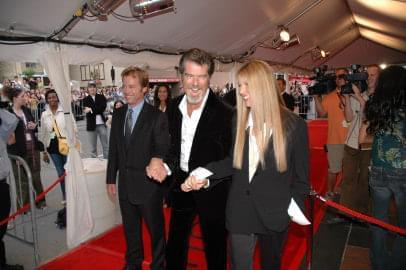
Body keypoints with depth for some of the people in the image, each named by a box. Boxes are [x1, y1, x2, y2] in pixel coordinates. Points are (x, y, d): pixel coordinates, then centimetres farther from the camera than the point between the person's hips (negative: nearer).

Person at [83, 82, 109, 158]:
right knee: (93, 148, 9)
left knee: (105, 146, 7)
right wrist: (98, 111, -17)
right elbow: (87, 111, -8)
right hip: (91, 125, 0)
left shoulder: (101, 97, 5)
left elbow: (103, 107, -12)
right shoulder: (86, 99, 5)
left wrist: (91, 110, -17)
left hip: (101, 124, 0)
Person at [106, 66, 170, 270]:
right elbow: (113, 149, 7)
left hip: (148, 185, -5)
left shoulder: (157, 117, -13)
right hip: (125, 184, 5)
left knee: (156, 230, 15)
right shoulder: (118, 114, 4)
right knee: (130, 229, 23)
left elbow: (162, 151, -13)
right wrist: (111, 179, 8)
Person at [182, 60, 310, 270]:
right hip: (240, 211, 2)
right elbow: (233, 162, 3)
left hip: (274, 213, -1)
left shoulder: (294, 124, -9)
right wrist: (204, 176, -10)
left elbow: (301, 175, -2)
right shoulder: (238, 121, -1)